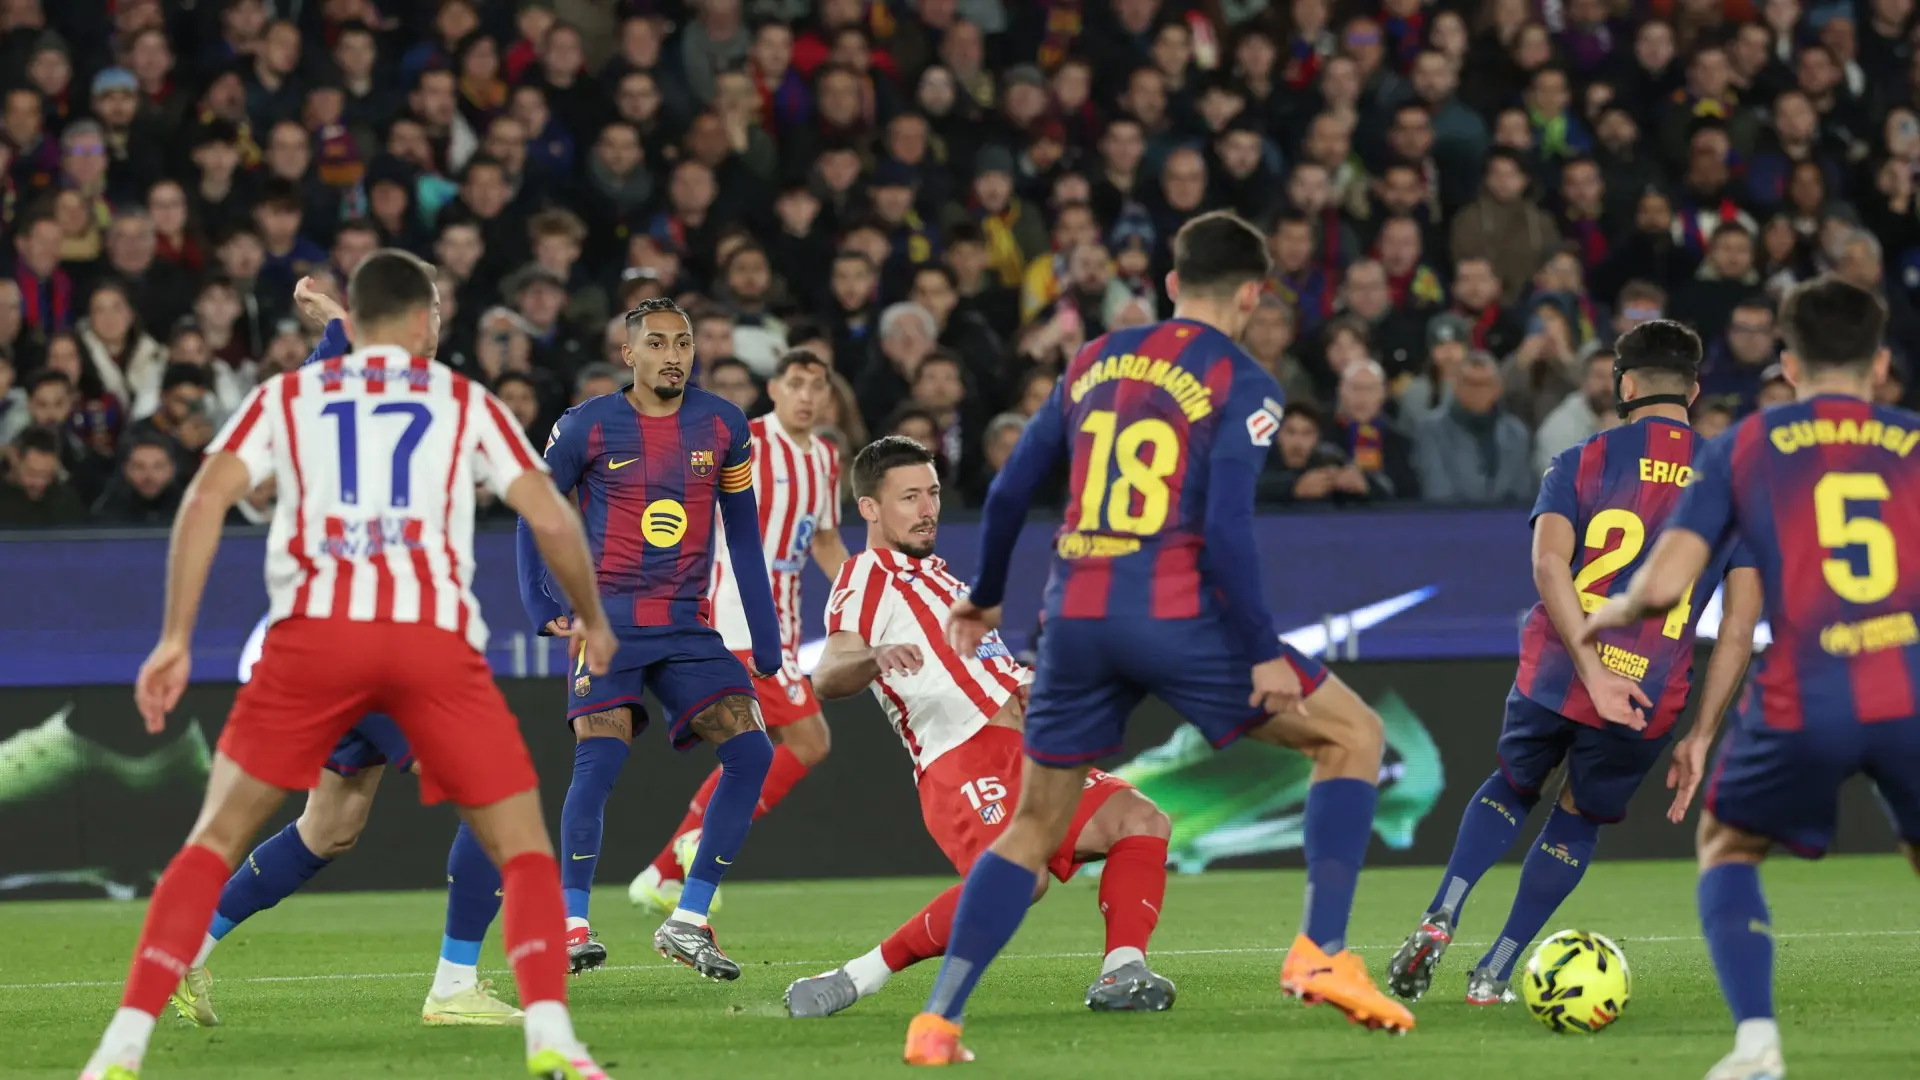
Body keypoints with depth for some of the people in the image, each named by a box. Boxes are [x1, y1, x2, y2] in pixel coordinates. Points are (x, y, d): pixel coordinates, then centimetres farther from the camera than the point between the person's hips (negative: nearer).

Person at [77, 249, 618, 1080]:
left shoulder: (287, 396, 19)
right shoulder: (465, 402, 19)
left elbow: (209, 496, 4)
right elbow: (551, 518, 11)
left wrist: (176, 637, 3)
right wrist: (592, 621, 28)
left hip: (317, 629, 1)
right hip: (436, 634, -1)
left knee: (215, 840, 12)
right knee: (524, 850, 8)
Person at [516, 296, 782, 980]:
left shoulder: (723, 428, 5)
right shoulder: (587, 428, -3)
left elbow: (742, 534, 13)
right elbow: (534, 512, 7)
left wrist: (766, 639, 10)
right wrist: (542, 606, -2)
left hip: (688, 628, 3)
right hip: (609, 618, -3)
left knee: (750, 751, -11)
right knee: (599, 758, -20)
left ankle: (687, 922, -3)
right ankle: (572, 925, -8)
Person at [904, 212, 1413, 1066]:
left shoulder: (1095, 361, 15)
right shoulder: (1240, 384, -1)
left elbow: (1009, 490, 17)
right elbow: (1227, 524, -13)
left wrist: (986, 597, 32)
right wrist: (1263, 652, -11)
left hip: (1074, 617, 5)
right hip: (1173, 613, -5)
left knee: (1035, 826, 16)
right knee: (1352, 734, 10)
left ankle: (937, 1019, 4)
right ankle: (1321, 954, -2)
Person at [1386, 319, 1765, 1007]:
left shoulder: (1583, 462, 4)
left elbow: (1548, 564, -14)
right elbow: (1740, 626, 3)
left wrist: (1593, 671, -19)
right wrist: (1701, 737, 5)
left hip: (1553, 675, 0)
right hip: (1650, 703, 0)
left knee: (1512, 789, 26)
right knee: (1579, 822, 23)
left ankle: (1441, 919, 5)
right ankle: (1494, 974, 23)